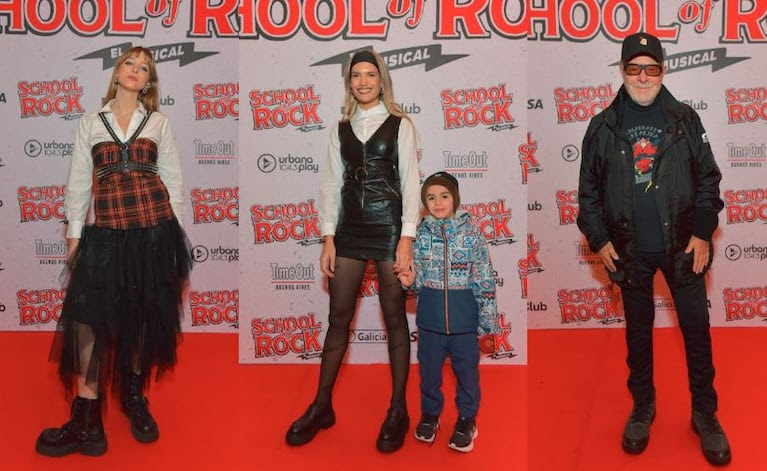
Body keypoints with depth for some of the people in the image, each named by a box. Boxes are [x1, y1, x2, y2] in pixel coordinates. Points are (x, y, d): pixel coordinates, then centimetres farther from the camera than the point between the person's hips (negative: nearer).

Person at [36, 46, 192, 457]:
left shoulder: (158, 123, 9)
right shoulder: (90, 123, 9)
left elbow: (173, 181, 9)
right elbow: (78, 183, 9)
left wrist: (175, 233, 4)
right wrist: (74, 235, 4)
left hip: (154, 228, 0)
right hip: (106, 232, 0)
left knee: (144, 313, 7)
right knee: (88, 312, -7)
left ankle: (134, 395, 28)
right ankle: (87, 419, -2)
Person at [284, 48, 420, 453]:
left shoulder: (400, 125, 1)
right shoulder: (340, 129, 11)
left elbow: (410, 181, -3)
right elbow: (331, 182, 9)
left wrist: (407, 237, -11)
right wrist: (328, 237, 1)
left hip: (389, 226, -3)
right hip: (350, 227, 3)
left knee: (394, 317, 4)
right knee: (338, 317, 6)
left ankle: (397, 410, 14)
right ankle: (321, 406, 16)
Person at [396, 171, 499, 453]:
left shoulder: (471, 232, -8)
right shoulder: (421, 234, -1)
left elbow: (484, 280, -5)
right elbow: (419, 277, 6)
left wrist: (488, 323, -6)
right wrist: (409, 280, -18)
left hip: (463, 315, -2)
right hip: (430, 314, 2)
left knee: (466, 368, 10)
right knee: (429, 367, 16)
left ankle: (466, 419, 31)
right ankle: (430, 413, 38)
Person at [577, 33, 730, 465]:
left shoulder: (685, 120, 0)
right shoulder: (603, 127, 0)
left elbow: (709, 178, 2)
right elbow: (588, 189, 5)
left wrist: (702, 233, -6)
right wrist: (599, 240, -2)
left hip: (683, 246, 0)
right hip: (631, 251, 1)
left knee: (697, 330, 5)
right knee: (638, 331, 13)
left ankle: (705, 413, 20)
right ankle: (643, 406, 30)